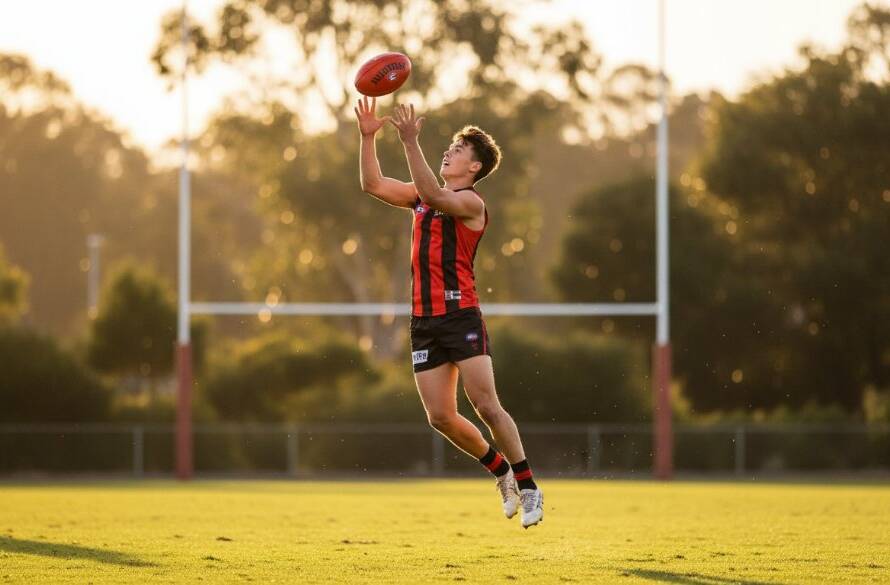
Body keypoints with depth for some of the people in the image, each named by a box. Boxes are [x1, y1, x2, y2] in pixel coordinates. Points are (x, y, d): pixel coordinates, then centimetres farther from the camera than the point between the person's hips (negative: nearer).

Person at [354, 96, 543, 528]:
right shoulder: (424, 196, 16)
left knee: (486, 406, -12)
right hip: (424, 320, 7)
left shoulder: (470, 202, -8)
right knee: (441, 418, 3)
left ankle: (528, 487, -2)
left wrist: (410, 142, -33)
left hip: (461, 315, -7)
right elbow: (373, 185, 16)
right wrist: (368, 136, 4)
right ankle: (502, 470, 22)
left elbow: (433, 196, -27)